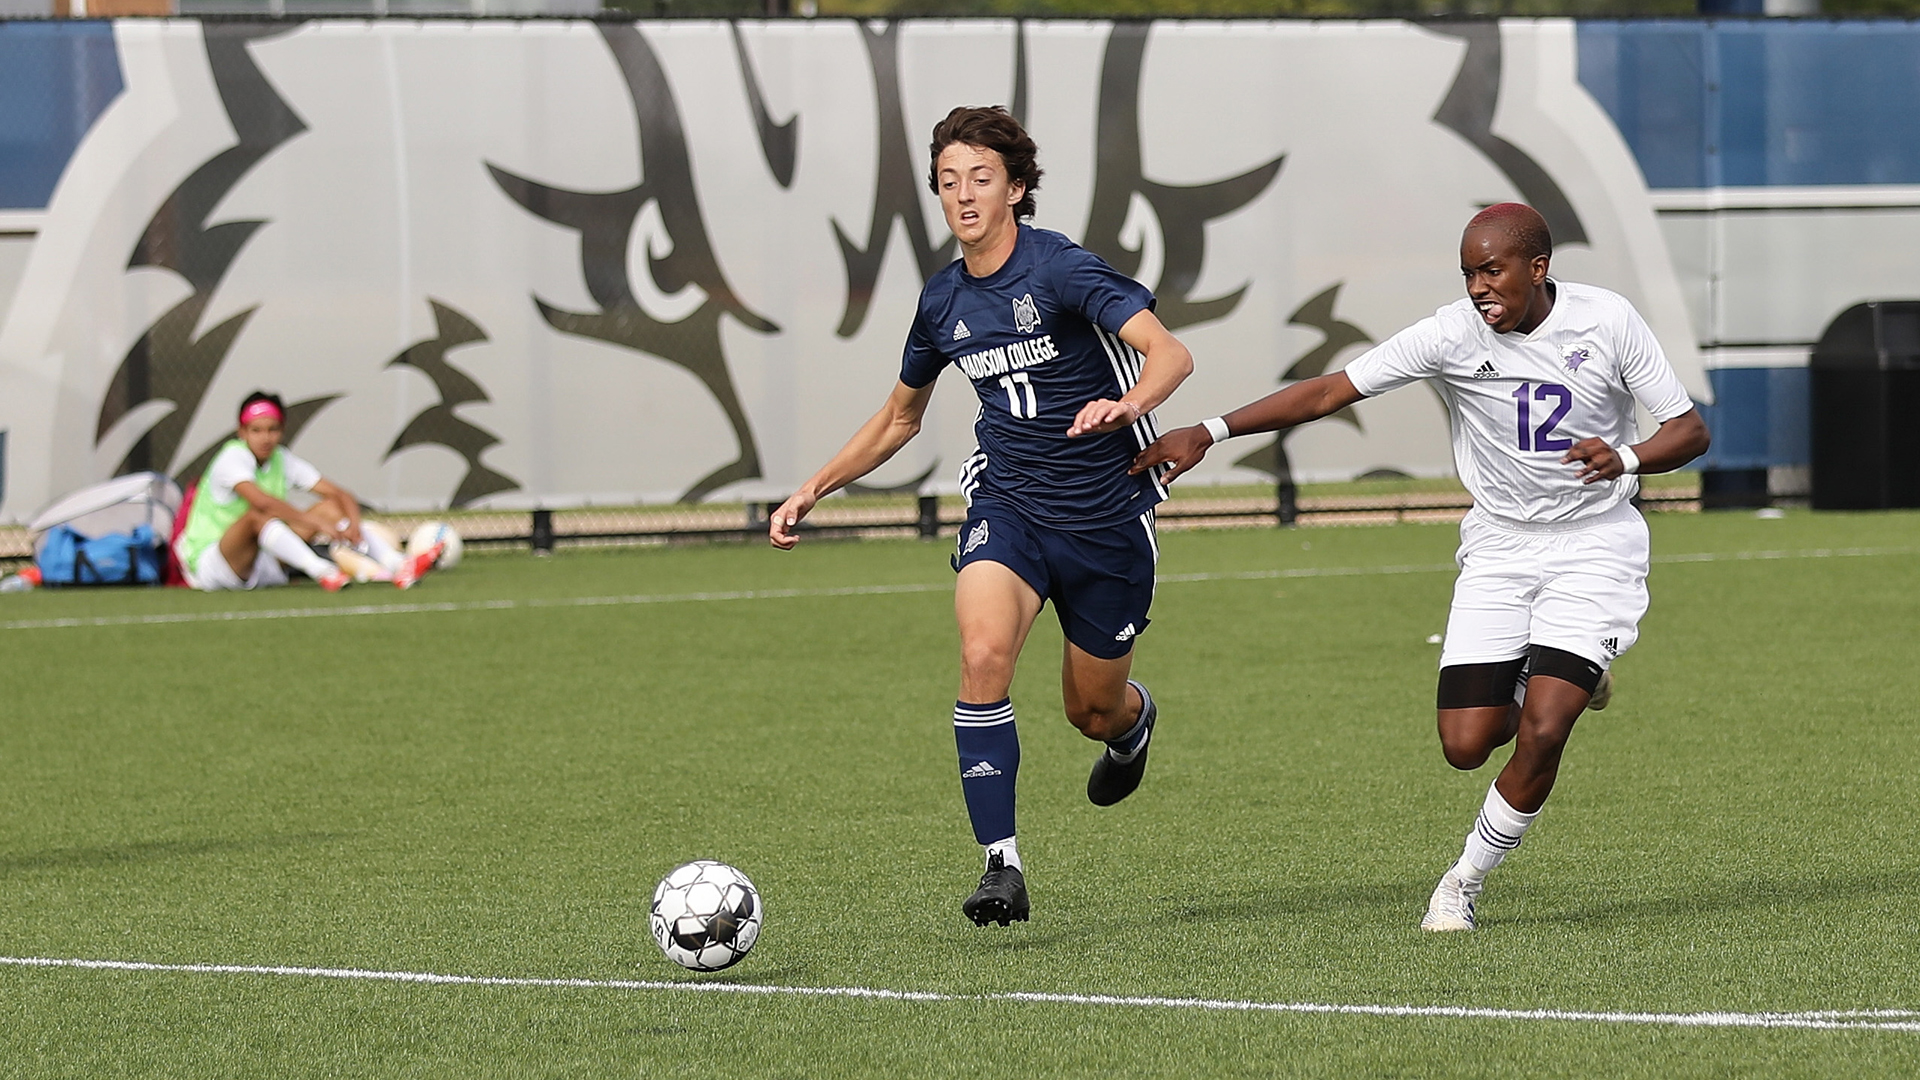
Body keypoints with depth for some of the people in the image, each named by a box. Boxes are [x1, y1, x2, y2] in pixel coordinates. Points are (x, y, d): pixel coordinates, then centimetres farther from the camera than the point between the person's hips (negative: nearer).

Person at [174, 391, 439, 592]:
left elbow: (341, 495, 0)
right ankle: (323, 573, -54)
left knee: (330, 507, -5)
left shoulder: (283, 461, 4)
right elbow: (261, 501, -35)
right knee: (258, 515, -36)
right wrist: (317, 523, -38)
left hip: (259, 567, 7)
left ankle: (399, 567, -23)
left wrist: (353, 525, -22)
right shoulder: (233, 458, -16)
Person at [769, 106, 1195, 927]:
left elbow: (1169, 353, -26)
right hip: (1007, 504, 3)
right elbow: (899, 417, 21)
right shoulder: (944, 300, 4)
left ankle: (1133, 720, 51)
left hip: (1106, 514, -3)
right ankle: (1001, 862, -21)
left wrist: (1128, 403, -47)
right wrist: (813, 490, 15)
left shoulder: (1061, 269, -15)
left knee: (1093, 712, 11)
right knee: (983, 655, -25)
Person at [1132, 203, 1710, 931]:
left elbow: (1690, 430, -4)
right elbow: (1330, 391, -12)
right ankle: (1561, 680, 28)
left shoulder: (1607, 322, -11)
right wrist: (1209, 433, -19)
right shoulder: (1453, 335, -11)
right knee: (1465, 746, -6)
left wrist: (1624, 458, -26)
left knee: (1541, 734, -17)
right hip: (1499, 549, 2)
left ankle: (1466, 881, 6)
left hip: (1595, 547, -2)